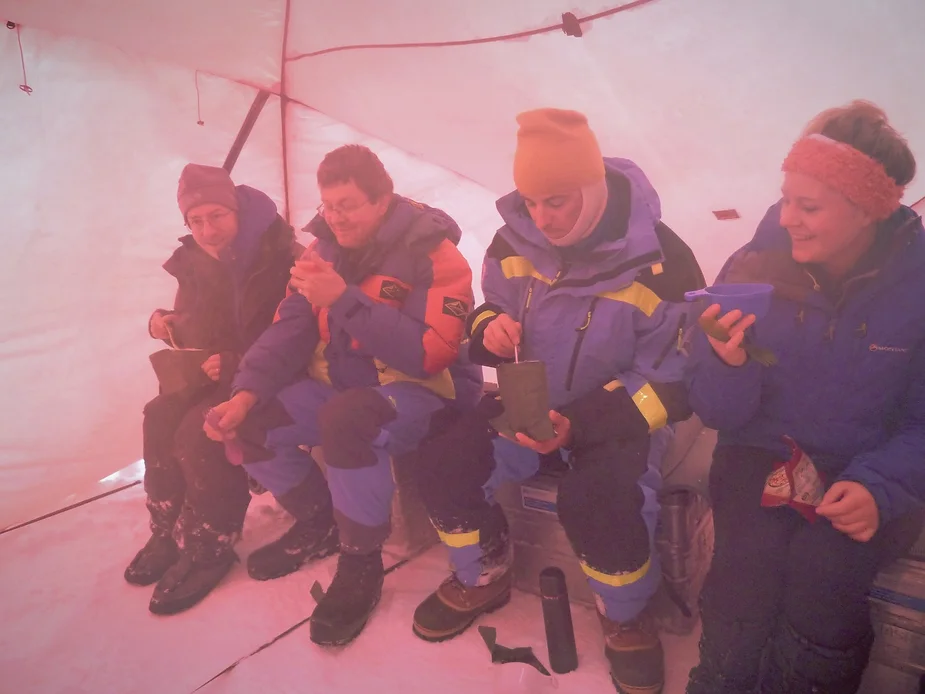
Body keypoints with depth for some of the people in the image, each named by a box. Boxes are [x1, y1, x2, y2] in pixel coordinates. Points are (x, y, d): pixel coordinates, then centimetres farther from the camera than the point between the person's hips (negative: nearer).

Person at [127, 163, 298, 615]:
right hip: (217, 376, 7)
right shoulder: (194, 262, 6)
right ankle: (170, 532, 2)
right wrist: (166, 323, -3)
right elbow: (197, 329, 19)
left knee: (201, 431, -26)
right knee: (161, 416, -16)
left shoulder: (281, 257, -18)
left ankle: (208, 548, -7)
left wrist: (238, 362, -28)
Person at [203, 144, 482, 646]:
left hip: (420, 392, -7)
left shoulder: (431, 255, -17)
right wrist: (246, 393, -12)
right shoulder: (327, 248, 3)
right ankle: (319, 523, 15)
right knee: (250, 421, -8)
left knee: (347, 420, -37)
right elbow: (291, 329, 3)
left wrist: (344, 299, -30)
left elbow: (427, 355, -27)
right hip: (339, 384, 7)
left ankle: (361, 563, -14)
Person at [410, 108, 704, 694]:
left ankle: (627, 618, 2)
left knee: (598, 499, -34)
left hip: (621, 414, -4)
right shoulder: (515, 239, -6)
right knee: (444, 460, -17)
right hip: (533, 400, 5)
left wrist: (581, 425, -30)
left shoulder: (660, 260, -20)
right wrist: (490, 327, -16)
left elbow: (675, 384, -17)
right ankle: (485, 578, 13)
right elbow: (491, 306, 12)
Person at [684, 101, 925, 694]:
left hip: (870, 474, 0)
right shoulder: (756, 267, -8)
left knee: (823, 567, -27)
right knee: (749, 554, -26)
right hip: (762, 455, 1)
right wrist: (728, 363, -28)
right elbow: (719, 414, -6)